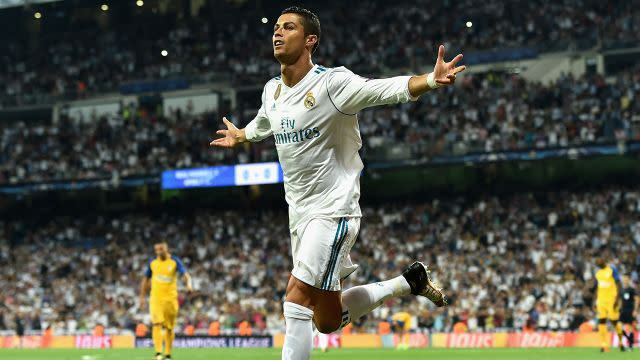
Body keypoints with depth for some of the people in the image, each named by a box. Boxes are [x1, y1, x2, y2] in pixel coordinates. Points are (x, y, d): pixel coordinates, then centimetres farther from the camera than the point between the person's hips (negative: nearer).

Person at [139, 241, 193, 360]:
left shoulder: (175, 262, -3)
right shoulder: (152, 262, 4)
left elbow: (185, 274, -15)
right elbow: (146, 279, 14)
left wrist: (188, 284, -36)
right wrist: (142, 297, 12)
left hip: (171, 298, 0)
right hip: (156, 298, 1)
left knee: (169, 327, 6)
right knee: (157, 324, -17)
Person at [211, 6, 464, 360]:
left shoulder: (332, 83, -15)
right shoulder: (271, 91, 7)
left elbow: (389, 89, -28)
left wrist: (430, 79, -46)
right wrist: (239, 136, 51)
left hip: (333, 210, -8)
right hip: (299, 212, 8)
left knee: (297, 299, -18)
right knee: (328, 321, 11)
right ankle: (409, 281, 29)